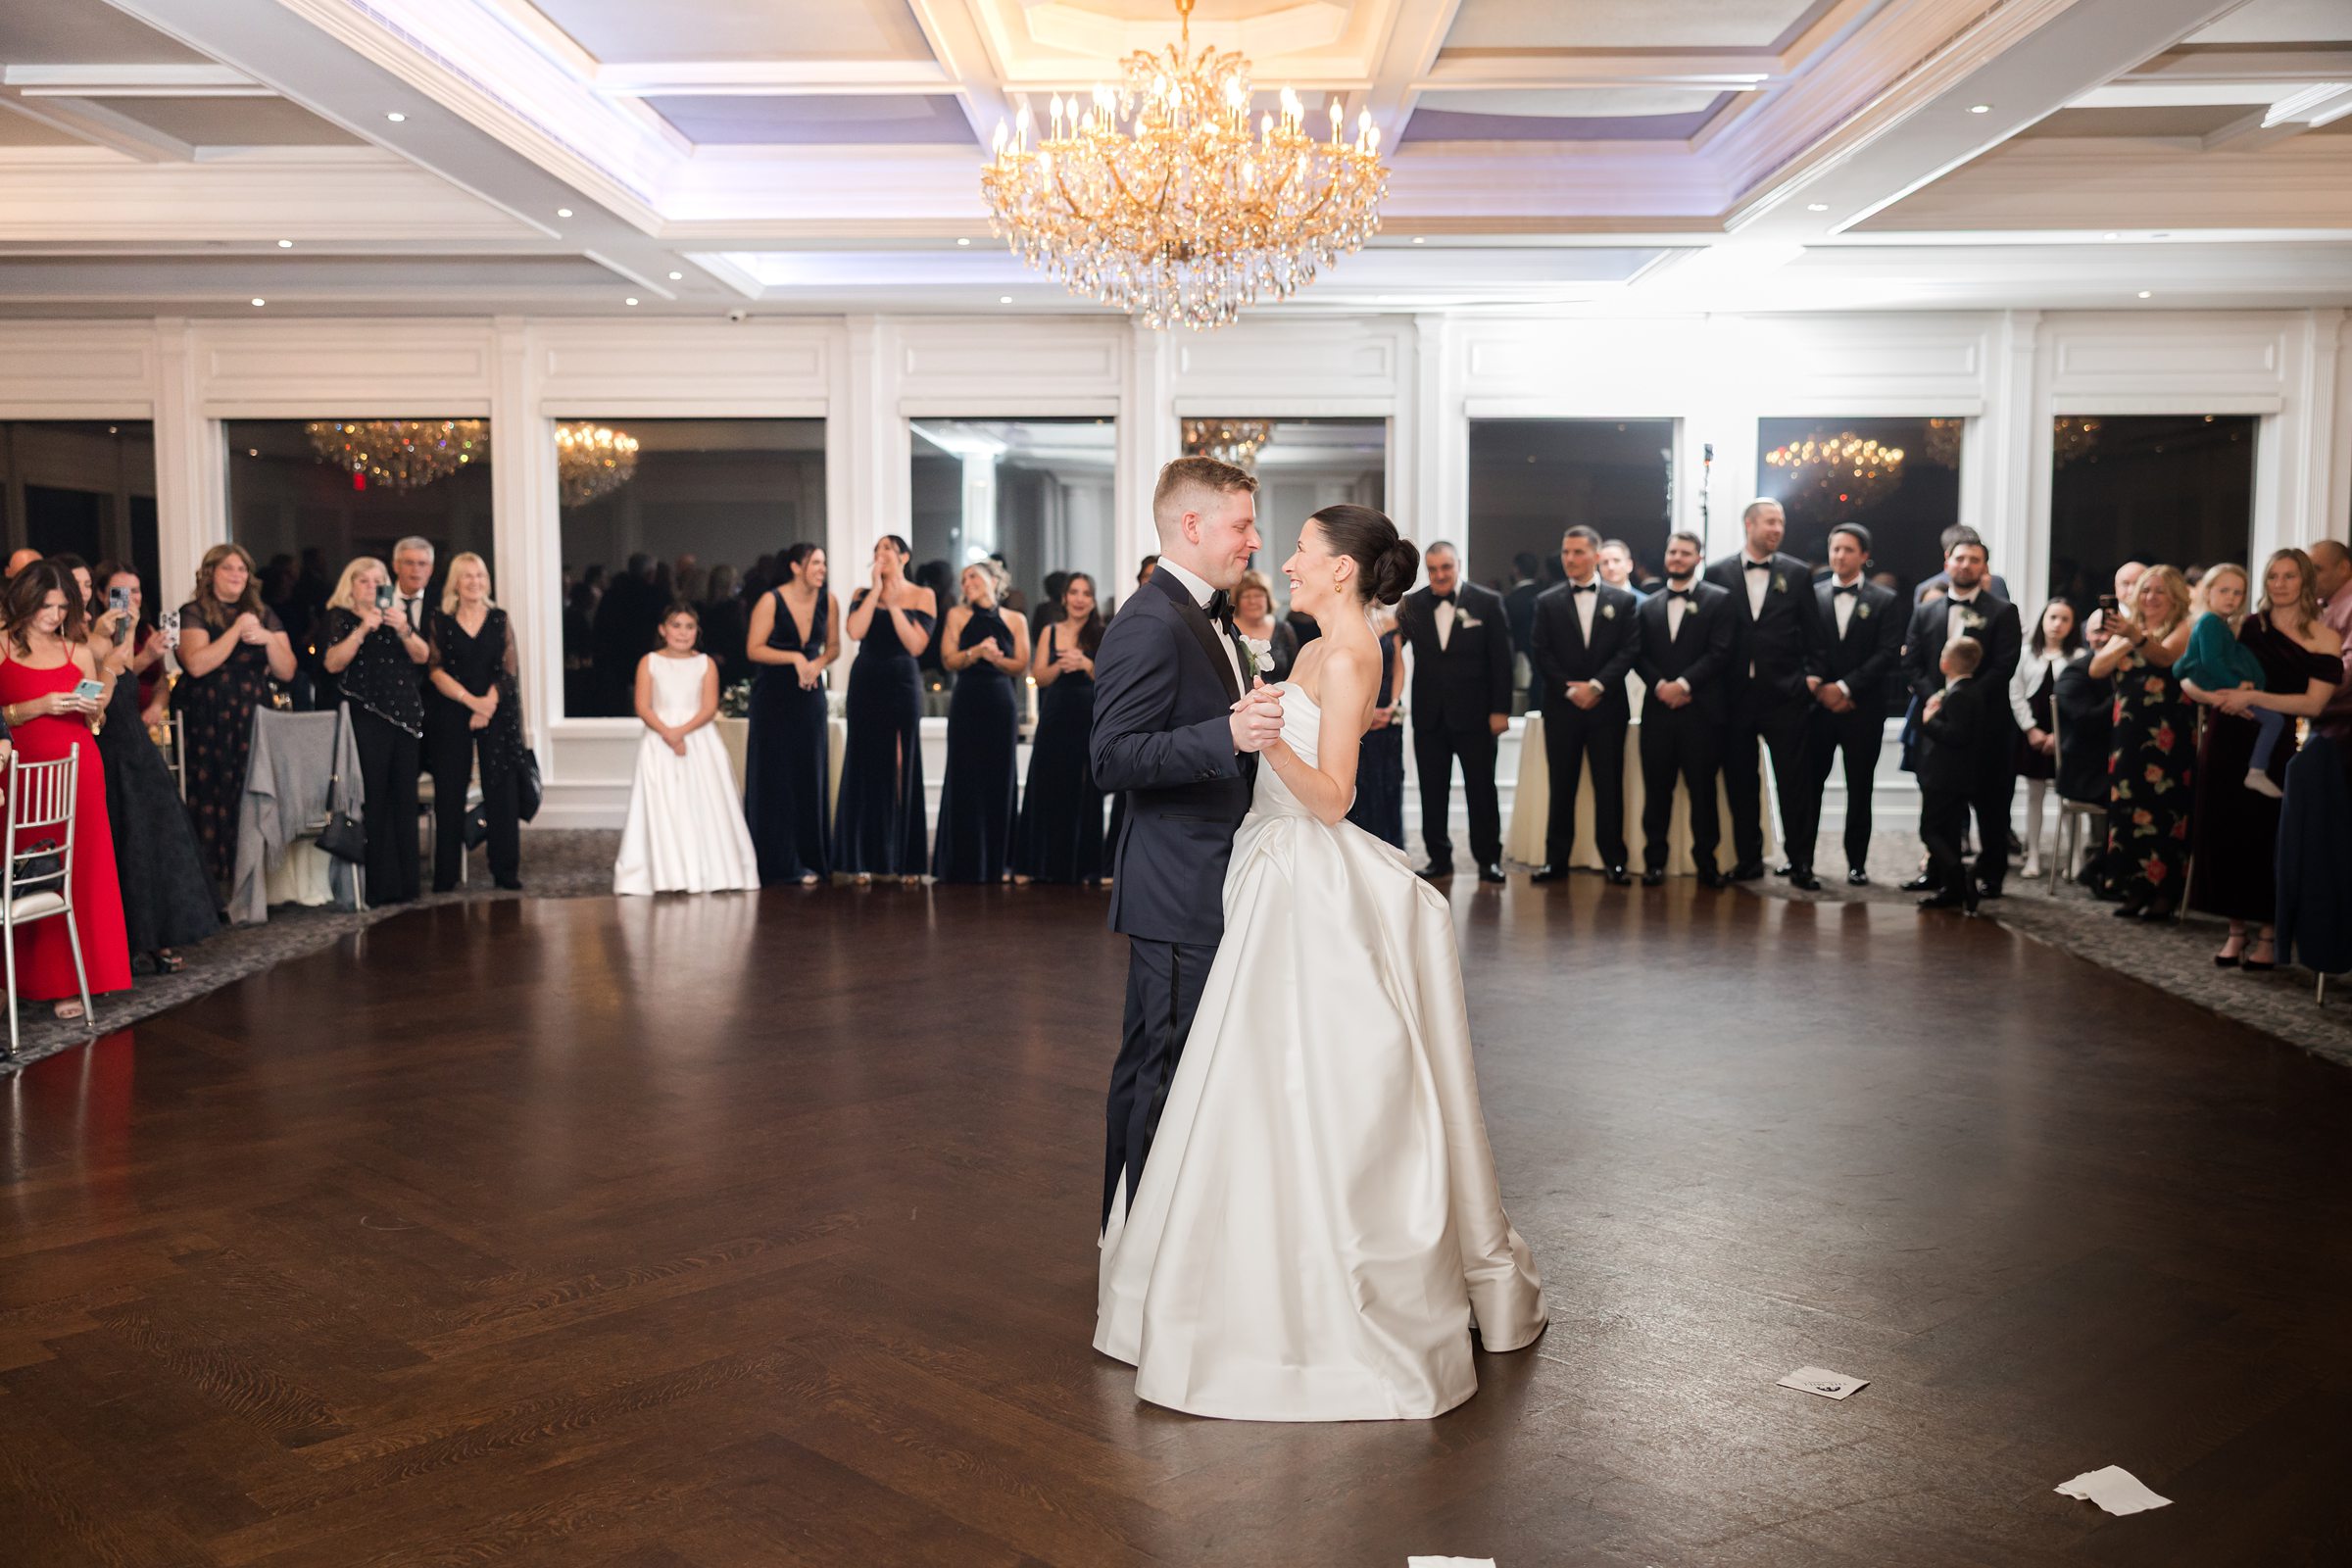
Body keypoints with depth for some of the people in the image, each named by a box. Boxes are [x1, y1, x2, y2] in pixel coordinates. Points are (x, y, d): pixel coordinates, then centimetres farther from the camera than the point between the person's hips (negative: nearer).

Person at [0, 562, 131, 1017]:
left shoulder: (78, 651, 13)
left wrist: (93, 709, -1)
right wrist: (39, 706, -16)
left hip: (77, 770, 3)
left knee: (80, 872, -1)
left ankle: (70, 980, 3)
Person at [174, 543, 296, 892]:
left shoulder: (263, 615, 15)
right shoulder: (193, 614, 3)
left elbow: (287, 671, 8)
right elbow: (196, 664, -14)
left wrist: (268, 639, -9)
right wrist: (237, 630, -12)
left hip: (252, 722, 3)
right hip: (208, 727, -3)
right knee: (212, 801, -7)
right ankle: (212, 886, -3)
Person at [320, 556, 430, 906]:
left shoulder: (399, 613, 17)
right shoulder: (340, 618, 5)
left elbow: (423, 656, 6)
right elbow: (332, 663, -9)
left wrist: (403, 630, -11)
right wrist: (362, 629, -17)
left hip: (406, 715, 4)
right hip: (366, 717, -4)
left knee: (405, 798, 2)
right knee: (373, 799, -8)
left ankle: (406, 881, 8)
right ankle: (377, 886, -5)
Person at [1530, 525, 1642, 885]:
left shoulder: (1623, 600, 6)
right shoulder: (1547, 602, 7)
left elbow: (1630, 650, -2)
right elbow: (1543, 655, 1)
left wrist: (1596, 685, -12)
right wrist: (1571, 690, -10)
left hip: (1607, 707, -1)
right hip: (1561, 707, 1)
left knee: (1609, 786, 1)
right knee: (1561, 787, 3)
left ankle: (1614, 861, 5)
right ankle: (1556, 859, 7)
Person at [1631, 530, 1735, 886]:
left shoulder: (1718, 600, 4)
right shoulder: (1648, 606, 15)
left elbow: (1720, 652, -5)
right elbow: (1639, 656, 8)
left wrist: (1684, 684, -13)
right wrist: (1660, 685, -9)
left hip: (1701, 710, -3)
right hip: (1658, 710, 3)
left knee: (1702, 789, 0)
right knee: (1657, 789, 4)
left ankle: (1707, 862, 7)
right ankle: (1654, 860, 9)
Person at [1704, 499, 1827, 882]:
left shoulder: (1797, 574, 6)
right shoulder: (1718, 574, 5)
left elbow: (1814, 634, 7)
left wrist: (1813, 675, -3)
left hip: (1785, 693, -1)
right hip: (1735, 693, 1)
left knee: (1793, 779, -2)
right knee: (1739, 781, 6)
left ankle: (1799, 859, 7)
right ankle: (1748, 859, 15)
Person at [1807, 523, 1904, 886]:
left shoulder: (1884, 601, 4)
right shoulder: (1812, 596, 7)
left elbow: (1889, 654, -5)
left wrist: (1845, 687, -13)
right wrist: (1821, 690, -8)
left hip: (1863, 710, -1)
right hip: (1818, 706, 1)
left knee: (1860, 790, 5)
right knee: (1809, 785, -1)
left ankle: (1857, 864, 11)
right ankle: (1801, 861, 5)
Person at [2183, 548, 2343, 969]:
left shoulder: (2324, 640, 0)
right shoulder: (2243, 626, 7)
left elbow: (2312, 703, -12)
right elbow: (2188, 680, 5)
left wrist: (2250, 697, -19)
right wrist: (2219, 697, -15)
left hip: (2276, 749, -3)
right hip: (2227, 744, 3)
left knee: (2267, 838, 1)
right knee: (2226, 834, 4)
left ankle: (2268, 935, 13)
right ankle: (2236, 931, 16)